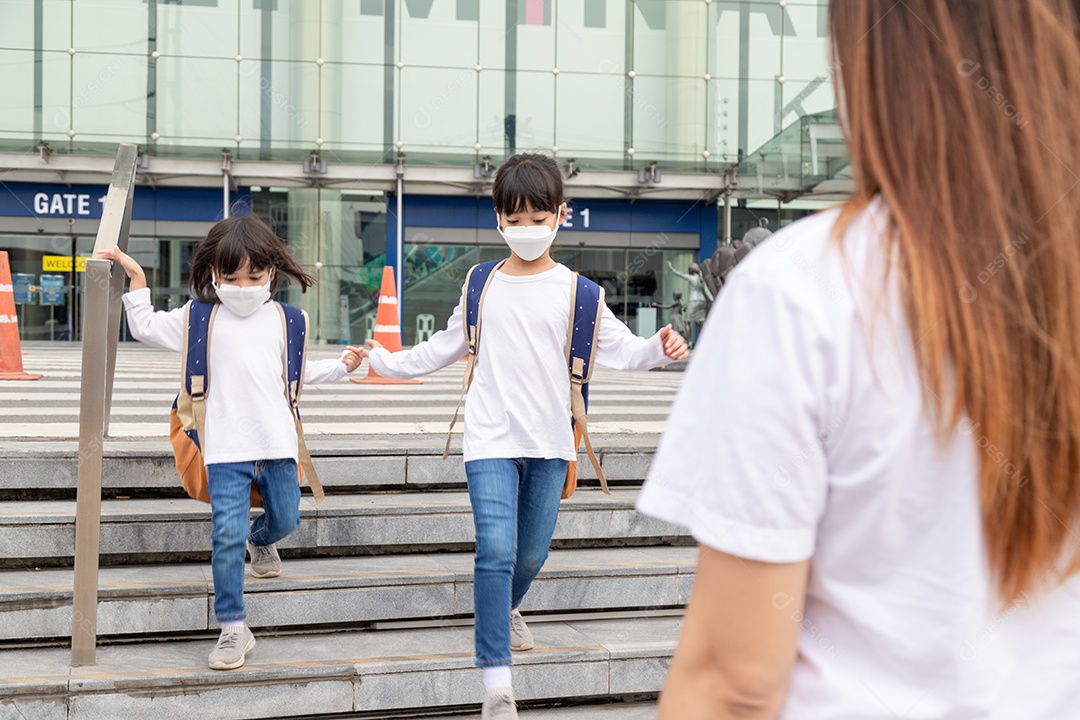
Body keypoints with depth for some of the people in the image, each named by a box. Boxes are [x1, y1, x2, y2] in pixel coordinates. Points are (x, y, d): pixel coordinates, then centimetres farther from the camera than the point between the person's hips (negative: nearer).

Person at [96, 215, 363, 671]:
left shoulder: (281, 320, 11)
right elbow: (146, 327, 8)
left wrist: (341, 366, 17)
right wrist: (137, 279, 4)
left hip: (277, 441, 3)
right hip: (227, 448, -3)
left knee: (286, 519, 11)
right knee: (227, 535, -10)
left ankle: (261, 541, 49)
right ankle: (233, 628, -4)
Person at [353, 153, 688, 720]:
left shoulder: (572, 291, 3)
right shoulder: (482, 287, 7)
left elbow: (619, 348, -3)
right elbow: (441, 349, 20)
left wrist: (658, 349, -22)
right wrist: (384, 361, 19)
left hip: (549, 441, 1)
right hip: (491, 439, -1)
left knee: (532, 552, 11)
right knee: (496, 550, -16)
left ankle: (506, 611, 47)